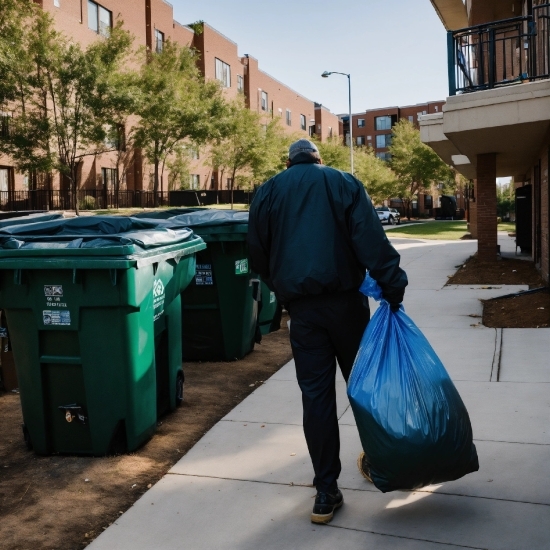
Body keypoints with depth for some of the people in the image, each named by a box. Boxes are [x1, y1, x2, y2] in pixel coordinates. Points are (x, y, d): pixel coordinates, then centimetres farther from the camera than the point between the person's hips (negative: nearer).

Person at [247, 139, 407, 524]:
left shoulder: (268, 193, 11)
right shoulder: (344, 183, 6)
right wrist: (393, 287, -13)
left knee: (316, 395, 3)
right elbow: (370, 238, -8)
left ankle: (327, 491, 5)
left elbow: (258, 255, 10)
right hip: (345, 299, 0)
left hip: (301, 306, 1)